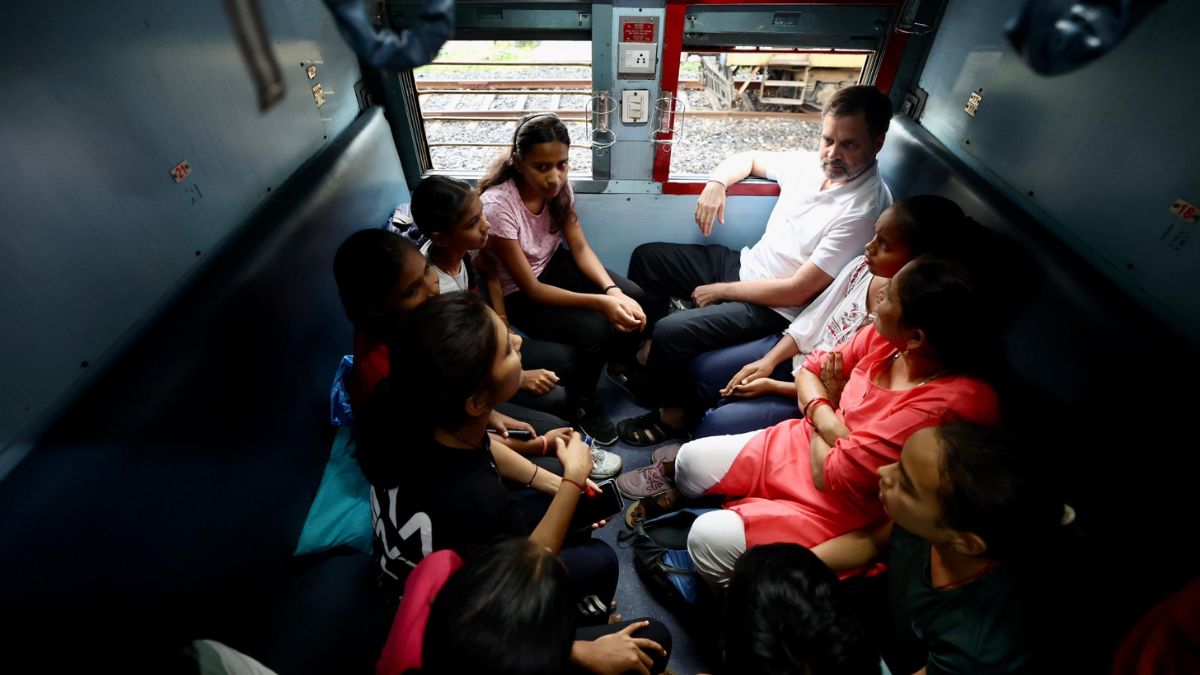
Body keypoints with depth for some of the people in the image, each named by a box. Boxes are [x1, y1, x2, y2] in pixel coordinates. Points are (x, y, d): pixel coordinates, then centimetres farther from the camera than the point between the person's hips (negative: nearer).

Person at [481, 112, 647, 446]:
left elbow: (580, 247, -8)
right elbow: (530, 288, -27)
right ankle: (582, 400, 5)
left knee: (633, 296, -12)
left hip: (552, 264, 6)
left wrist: (612, 290, -26)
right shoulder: (497, 205, -31)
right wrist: (600, 302, -34)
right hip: (517, 294, -5)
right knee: (595, 330, -25)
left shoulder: (558, 185, -14)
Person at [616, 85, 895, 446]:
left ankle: (674, 413, 4)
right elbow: (749, 159, 16)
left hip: (773, 308, -8)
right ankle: (643, 355, 23)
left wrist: (722, 291, -16)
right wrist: (716, 183, -5)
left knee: (669, 332, -26)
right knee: (647, 257, 9)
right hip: (743, 263, 9)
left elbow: (796, 291, -24)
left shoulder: (864, 211, -24)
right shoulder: (810, 163, -2)